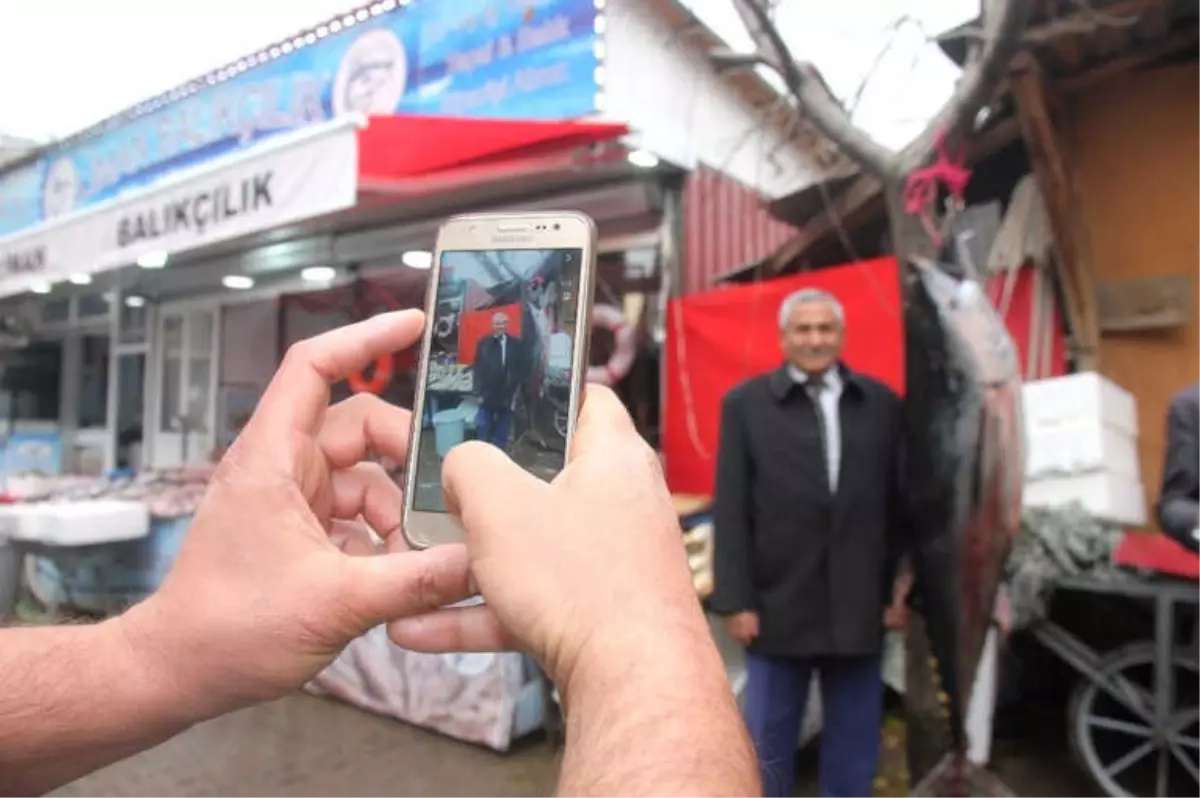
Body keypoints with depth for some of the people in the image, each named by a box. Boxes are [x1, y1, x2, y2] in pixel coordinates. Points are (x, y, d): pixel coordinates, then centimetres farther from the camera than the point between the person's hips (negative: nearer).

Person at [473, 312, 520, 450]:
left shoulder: (515, 344, 0)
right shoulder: (483, 343, 2)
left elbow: (519, 370, 2)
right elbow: (478, 369, 1)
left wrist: (515, 392, -3)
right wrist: (479, 392, -5)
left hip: (507, 396, 0)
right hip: (487, 395, 0)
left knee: (501, 433, 8)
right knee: (483, 430, 0)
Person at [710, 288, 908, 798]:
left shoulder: (882, 404, 4)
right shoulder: (745, 404, -1)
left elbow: (900, 505, 6)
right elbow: (730, 511, -4)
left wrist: (900, 590, 5)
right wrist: (735, 601, -7)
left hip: (859, 606, 2)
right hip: (779, 605, -2)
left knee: (856, 741, 16)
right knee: (768, 742, 12)